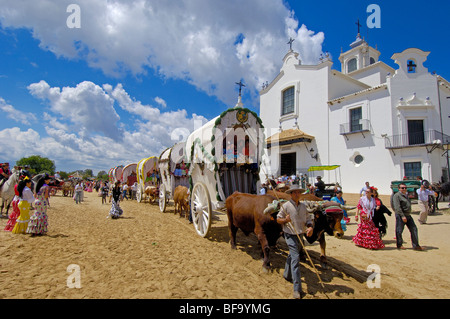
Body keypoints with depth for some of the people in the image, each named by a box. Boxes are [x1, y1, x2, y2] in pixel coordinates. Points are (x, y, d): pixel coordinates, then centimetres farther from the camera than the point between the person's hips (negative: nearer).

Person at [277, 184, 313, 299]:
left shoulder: (303, 206, 5)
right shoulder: (286, 206, -11)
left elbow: (308, 219, 9)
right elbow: (278, 219, -4)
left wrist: (310, 227, -11)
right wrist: (285, 220, -23)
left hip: (300, 235, 6)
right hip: (290, 235, -6)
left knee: (292, 256, 21)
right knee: (295, 258, -11)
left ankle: (287, 275, 44)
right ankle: (297, 289, -7)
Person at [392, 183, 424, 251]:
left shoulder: (406, 195, 17)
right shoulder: (397, 195, -11)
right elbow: (397, 207, -19)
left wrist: (407, 215, 20)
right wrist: (402, 216, -25)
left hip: (408, 215, 9)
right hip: (400, 215, -8)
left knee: (414, 229, 5)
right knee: (399, 230, 0)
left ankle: (415, 246, 13)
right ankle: (399, 245, 15)